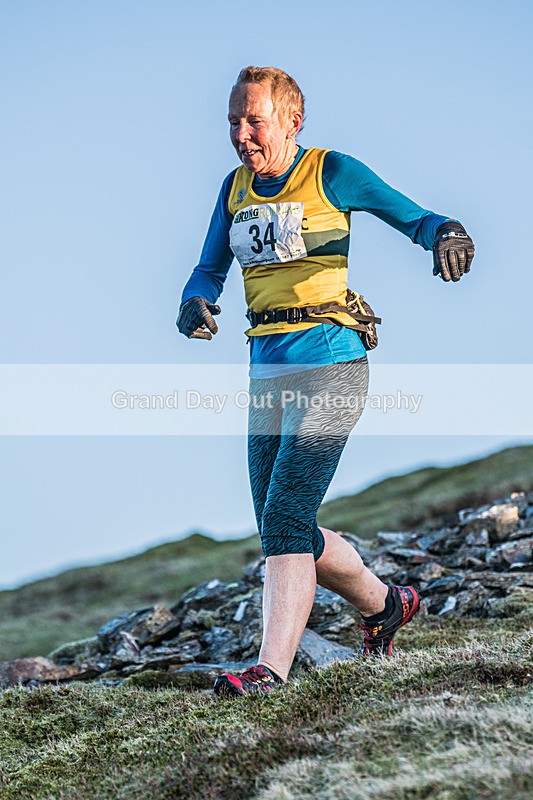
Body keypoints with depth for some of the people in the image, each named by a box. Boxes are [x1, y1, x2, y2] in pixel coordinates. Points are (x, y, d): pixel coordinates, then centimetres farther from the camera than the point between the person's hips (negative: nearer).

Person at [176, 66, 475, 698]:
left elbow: (413, 218, 0)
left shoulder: (331, 172, -2)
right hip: (267, 372, 7)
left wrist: (446, 234, -24)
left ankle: (271, 669, -14)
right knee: (285, 532, 9)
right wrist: (195, 306, -9)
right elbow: (209, 271, 14)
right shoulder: (236, 188, 15)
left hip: (329, 365, -7)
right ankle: (384, 604, 30)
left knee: (285, 519, -16)